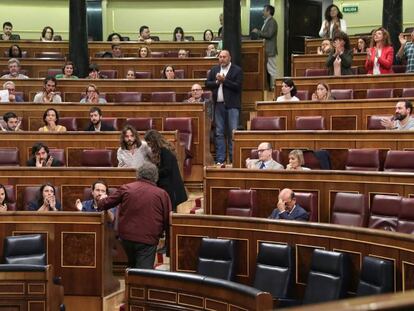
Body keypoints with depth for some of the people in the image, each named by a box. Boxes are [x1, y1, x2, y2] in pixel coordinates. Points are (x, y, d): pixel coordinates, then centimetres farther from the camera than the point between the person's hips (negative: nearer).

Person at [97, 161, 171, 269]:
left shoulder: (126, 188, 1)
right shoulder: (162, 194, -2)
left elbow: (104, 204, 9)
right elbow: (168, 220, 0)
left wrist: (102, 200, 33)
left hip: (126, 236, 3)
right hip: (148, 239, -3)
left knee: (133, 266, 27)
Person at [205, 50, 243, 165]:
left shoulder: (237, 70, -1)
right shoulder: (214, 70, 14)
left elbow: (237, 86, -11)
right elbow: (207, 84, 6)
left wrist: (224, 80, -13)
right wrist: (217, 82, -10)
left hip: (232, 105, -4)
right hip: (218, 105, 4)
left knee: (233, 133, -5)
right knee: (219, 133, 6)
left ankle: (234, 158, 0)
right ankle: (220, 159, 9)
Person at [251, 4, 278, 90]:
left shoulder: (272, 22, -13)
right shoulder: (267, 21, 16)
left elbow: (269, 34, -22)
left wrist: (258, 32, -16)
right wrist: (258, 32, 6)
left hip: (270, 50, -10)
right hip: (266, 50, 10)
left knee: (272, 69, -6)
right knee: (268, 69, 13)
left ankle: (273, 87, -2)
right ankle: (270, 86, 18)